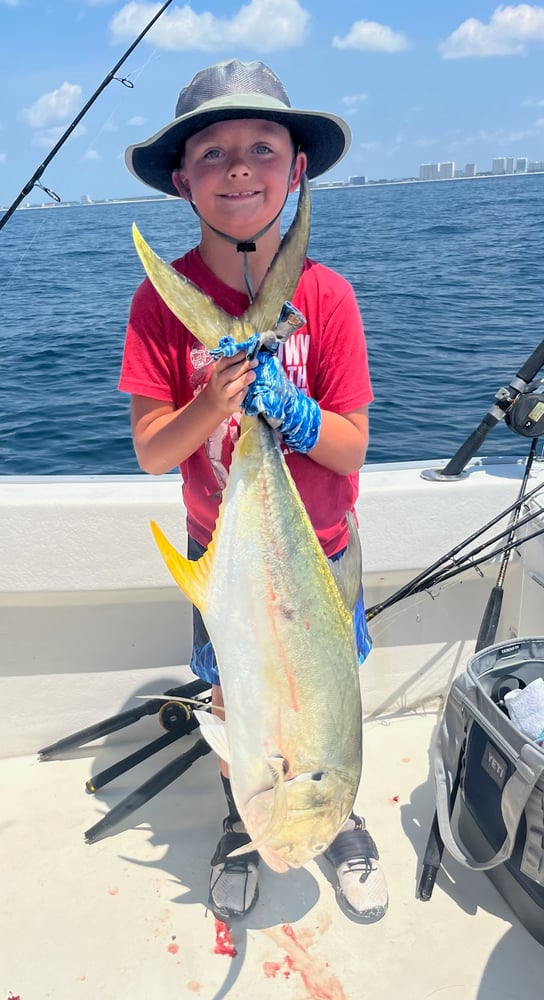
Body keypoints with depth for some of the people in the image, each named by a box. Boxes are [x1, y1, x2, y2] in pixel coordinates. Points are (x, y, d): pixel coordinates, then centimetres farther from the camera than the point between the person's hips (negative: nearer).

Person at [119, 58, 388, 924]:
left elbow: (351, 447, -13)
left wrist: (284, 404, -31)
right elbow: (151, 453, -16)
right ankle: (241, 824, 48)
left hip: (319, 549, 0)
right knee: (233, 698, 19)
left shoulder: (326, 295, -15)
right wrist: (214, 403, -33)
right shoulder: (164, 299, -15)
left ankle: (339, 818, 47)